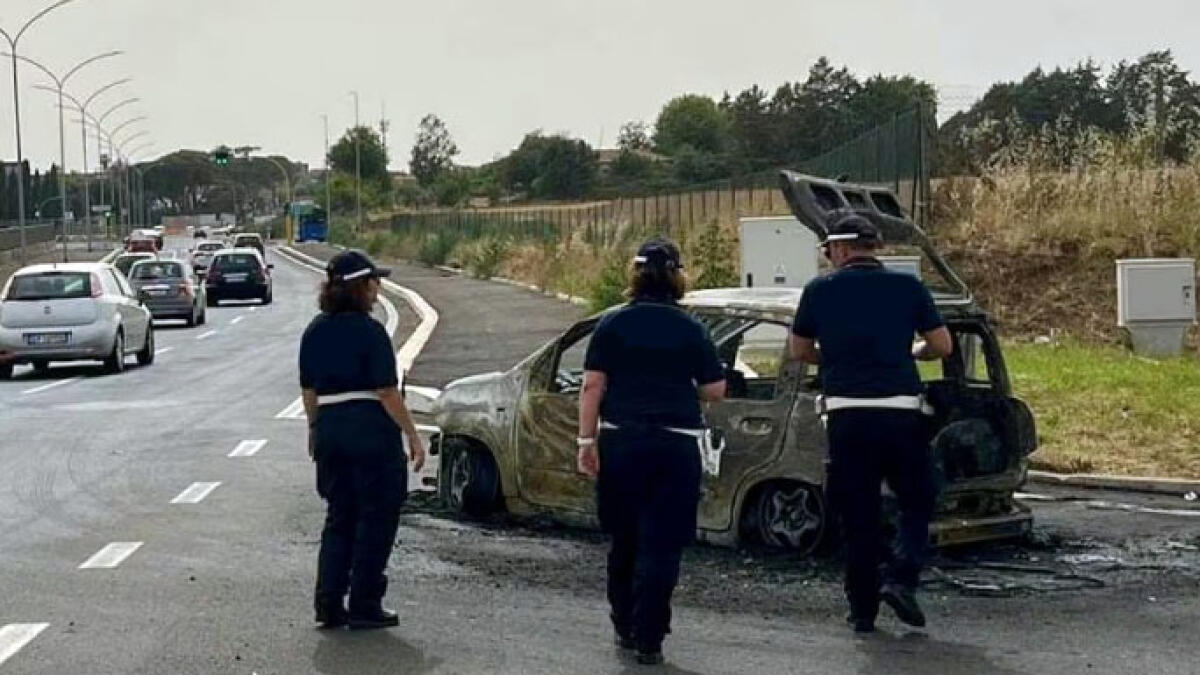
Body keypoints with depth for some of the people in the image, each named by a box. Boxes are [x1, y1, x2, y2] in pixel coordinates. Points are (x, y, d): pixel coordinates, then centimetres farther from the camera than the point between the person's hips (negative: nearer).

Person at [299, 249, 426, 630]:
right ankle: (364, 607, 8)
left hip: (329, 429, 6)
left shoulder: (315, 331, 7)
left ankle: (329, 605, 12)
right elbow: (387, 392, -15)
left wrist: (314, 429, 24)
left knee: (339, 518, 16)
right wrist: (412, 436, -10)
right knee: (376, 519, 5)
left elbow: (309, 390, 12)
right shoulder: (369, 331, -12)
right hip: (372, 430, -6)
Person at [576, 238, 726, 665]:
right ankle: (648, 640, 0)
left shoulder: (613, 325, 2)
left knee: (624, 541, 17)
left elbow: (592, 387, -3)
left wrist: (586, 441, 0)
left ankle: (625, 627, 27)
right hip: (676, 446, -2)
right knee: (661, 546, 1)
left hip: (621, 442, 2)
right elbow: (715, 391, 2)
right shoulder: (690, 330, 1)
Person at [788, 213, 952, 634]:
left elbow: (800, 351, 13)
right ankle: (901, 579, -4)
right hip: (901, 410, 0)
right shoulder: (908, 286, 4)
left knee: (857, 513, 9)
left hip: (846, 413, 0)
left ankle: (863, 610, 12)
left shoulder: (820, 290, 3)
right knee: (917, 501, 16)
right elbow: (942, 346, 8)